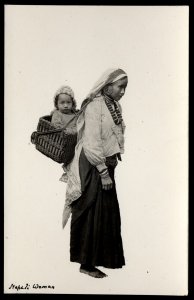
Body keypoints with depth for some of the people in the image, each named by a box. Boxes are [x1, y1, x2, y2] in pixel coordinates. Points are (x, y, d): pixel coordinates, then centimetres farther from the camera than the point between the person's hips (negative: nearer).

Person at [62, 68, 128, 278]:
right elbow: (92, 144, -22)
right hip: (92, 167, -8)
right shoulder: (95, 107, -18)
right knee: (93, 213, -1)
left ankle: (103, 256, 32)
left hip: (106, 164, 8)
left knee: (108, 211, 16)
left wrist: (110, 168, 11)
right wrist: (103, 173, -19)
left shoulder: (116, 106, 7)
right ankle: (86, 264, 12)